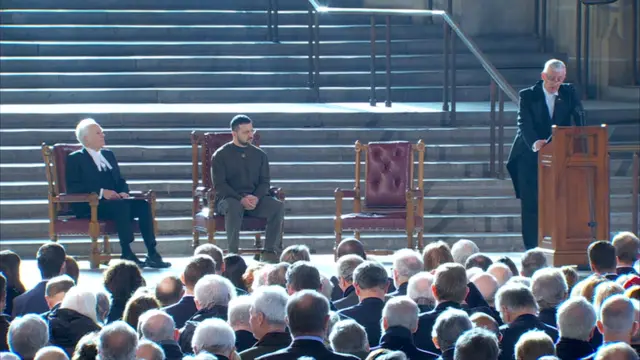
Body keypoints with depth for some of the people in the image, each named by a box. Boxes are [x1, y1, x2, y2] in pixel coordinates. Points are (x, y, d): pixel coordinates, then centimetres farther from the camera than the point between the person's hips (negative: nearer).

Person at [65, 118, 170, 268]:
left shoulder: (108, 154, 25)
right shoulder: (75, 158, 3)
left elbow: (120, 180, 23)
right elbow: (73, 187, -10)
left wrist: (123, 192, -2)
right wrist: (101, 192, -19)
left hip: (115, 200, 7)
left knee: (143, 204, -20)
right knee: (122, 205, -34)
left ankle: (152, 254, -28)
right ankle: (127, 254, -36)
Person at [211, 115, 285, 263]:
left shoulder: (259, 155, 15)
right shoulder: (221, 155, 2)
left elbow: (265, 182, 11)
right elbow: (219, 185, -6)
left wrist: (256, 197, -13)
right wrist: (241, 199, -21)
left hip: (254, 199, 4)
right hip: (228, 199, -4)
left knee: (278, 206, -24)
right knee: (234, 207, -40)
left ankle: (269, 252, -21)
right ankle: (233, 254, -36)